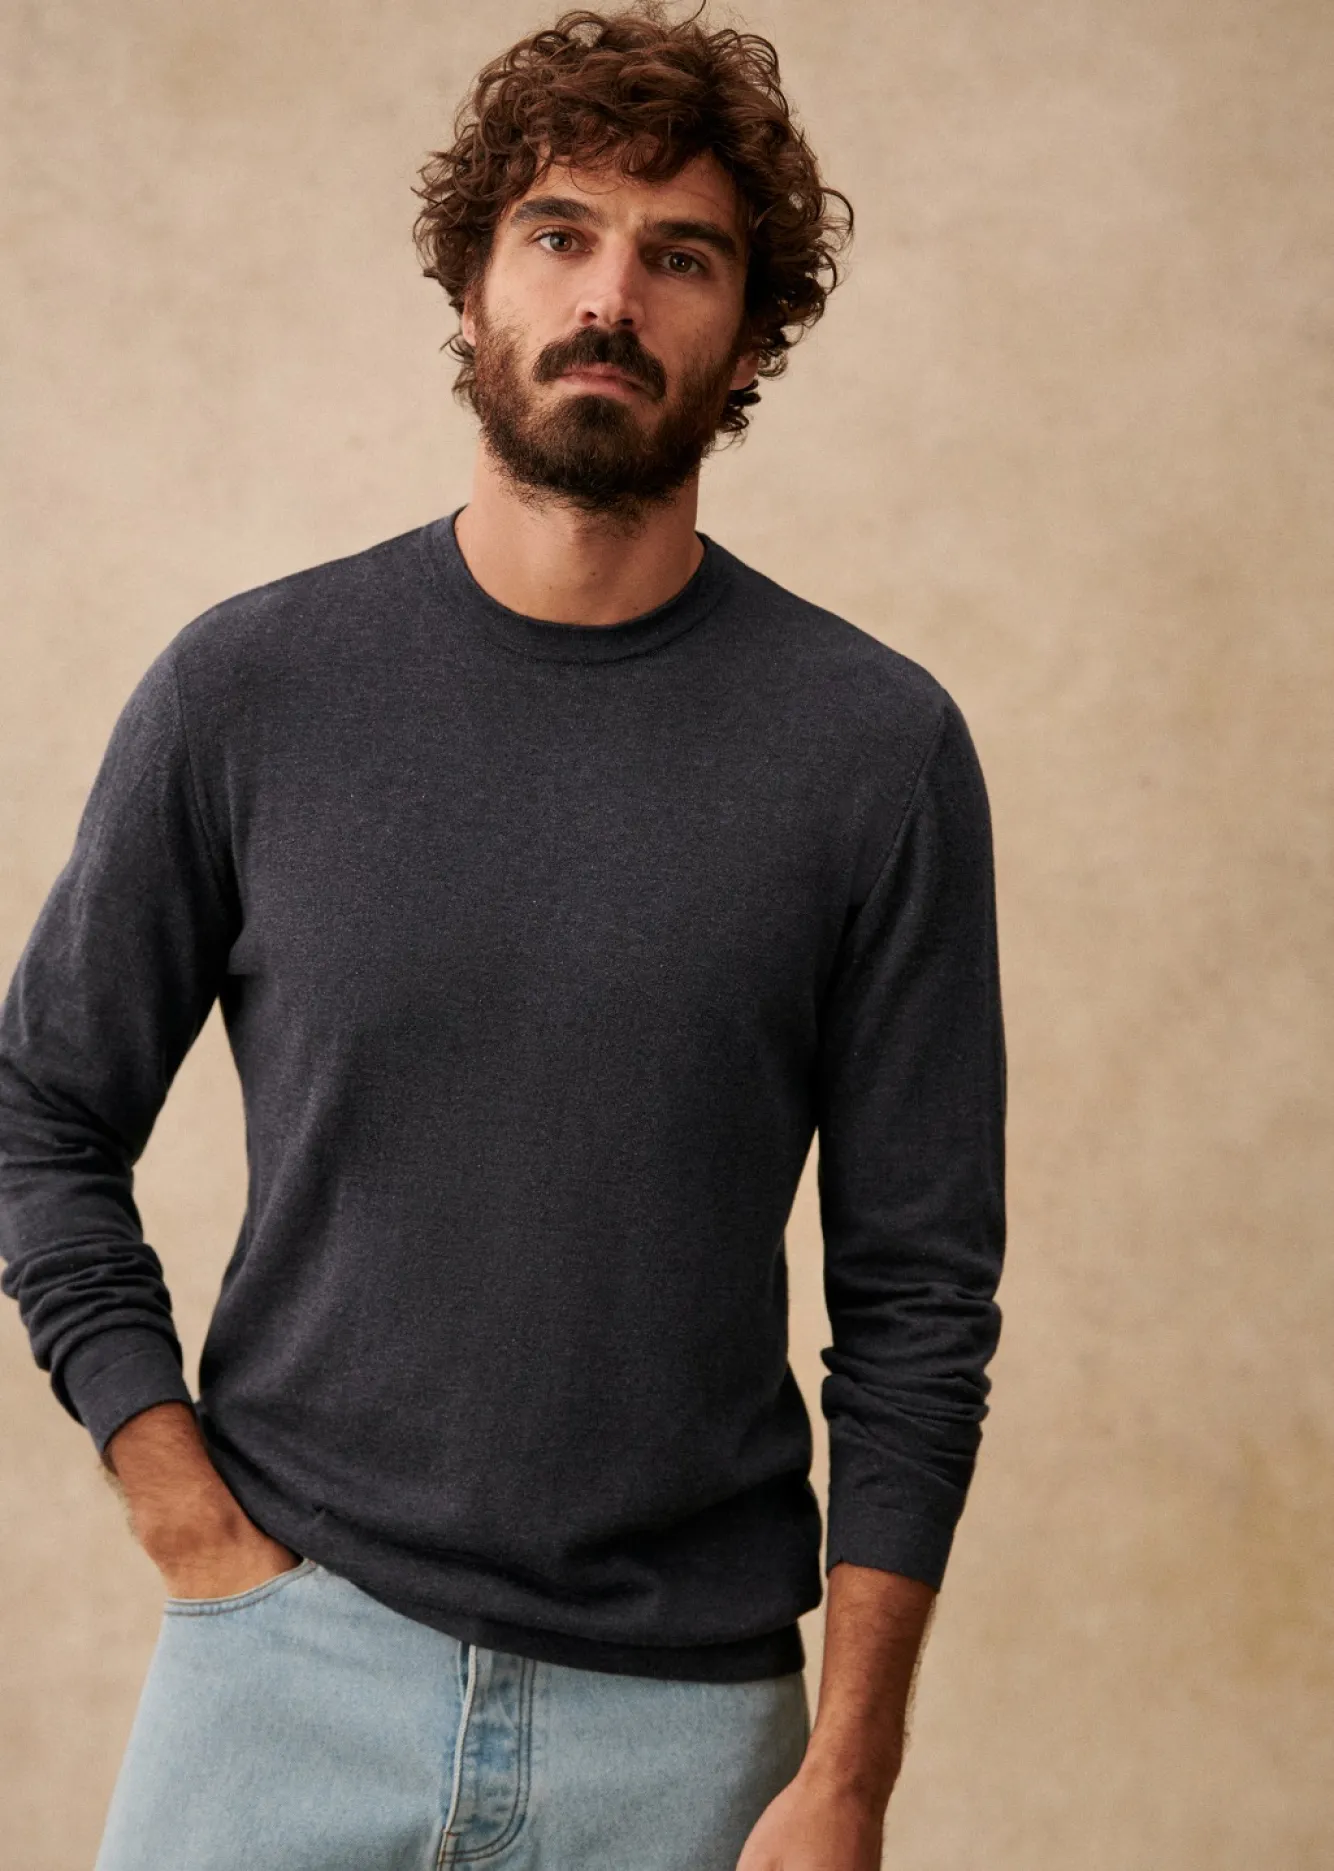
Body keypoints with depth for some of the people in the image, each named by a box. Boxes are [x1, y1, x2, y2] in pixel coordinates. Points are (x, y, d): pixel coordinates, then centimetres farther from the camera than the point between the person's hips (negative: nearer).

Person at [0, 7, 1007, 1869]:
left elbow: (918, 1295, -2)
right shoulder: (248, 686, -2)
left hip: (687, 1714, 0)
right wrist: (197, 1530, -2)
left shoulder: (878, 748, -4)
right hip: (289, 1655, 1)